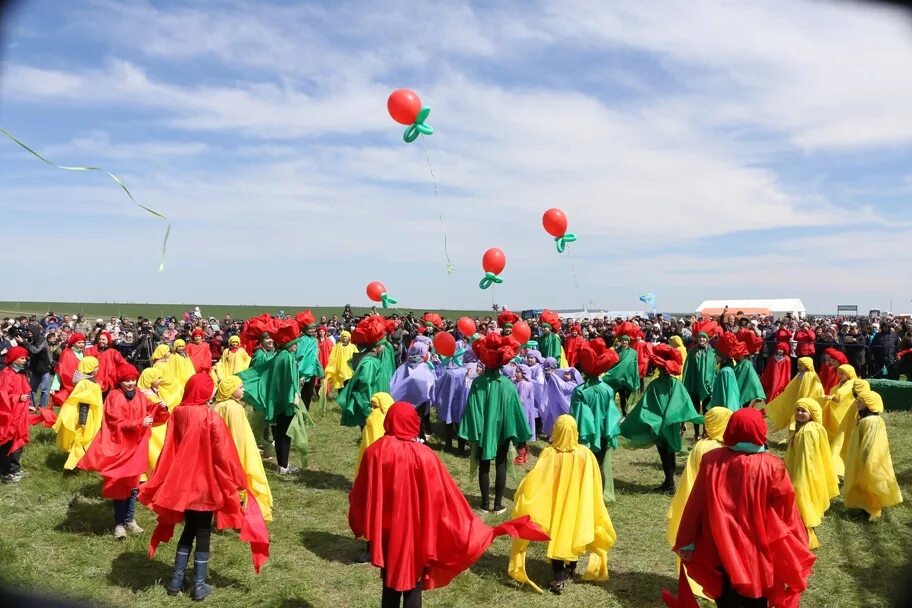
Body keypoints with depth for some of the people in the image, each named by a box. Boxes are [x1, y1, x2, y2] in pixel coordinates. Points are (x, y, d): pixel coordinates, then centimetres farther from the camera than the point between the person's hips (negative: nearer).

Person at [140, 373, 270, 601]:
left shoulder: (178, 413, -5)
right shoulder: (212, 419, -20)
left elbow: (170, 451, 4)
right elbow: (224, 457, -15)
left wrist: (168, 484, 16)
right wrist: (236, 486, -4)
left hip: (182, 483, 5)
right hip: (206, 484, -5)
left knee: (188, 530, 21)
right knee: (203, 533, 9)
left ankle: (176, 581, 25)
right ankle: (199, 586, 17)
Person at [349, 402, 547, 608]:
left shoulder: (375, 452, -11)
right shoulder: (424, 456, -19)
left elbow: (360, 494, 0)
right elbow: (445, 498, -16)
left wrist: (362, 527, 20)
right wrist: (479, 532, -6)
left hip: (385, 534, 2)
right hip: (414, 534, -2)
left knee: (390, 585, 20)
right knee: (412, 587, 14)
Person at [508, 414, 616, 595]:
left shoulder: (549, 453, -18)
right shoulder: (586, 454, -13)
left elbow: (533, 480, -25)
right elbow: (593, 487, -4)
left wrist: (522, 492, -9)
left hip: (555, 506, -2)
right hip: (577, 506, 2)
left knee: (556, 538, 9)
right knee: (574, 534, 22)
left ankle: (559, 580, 6)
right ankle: (571, 570, 39)